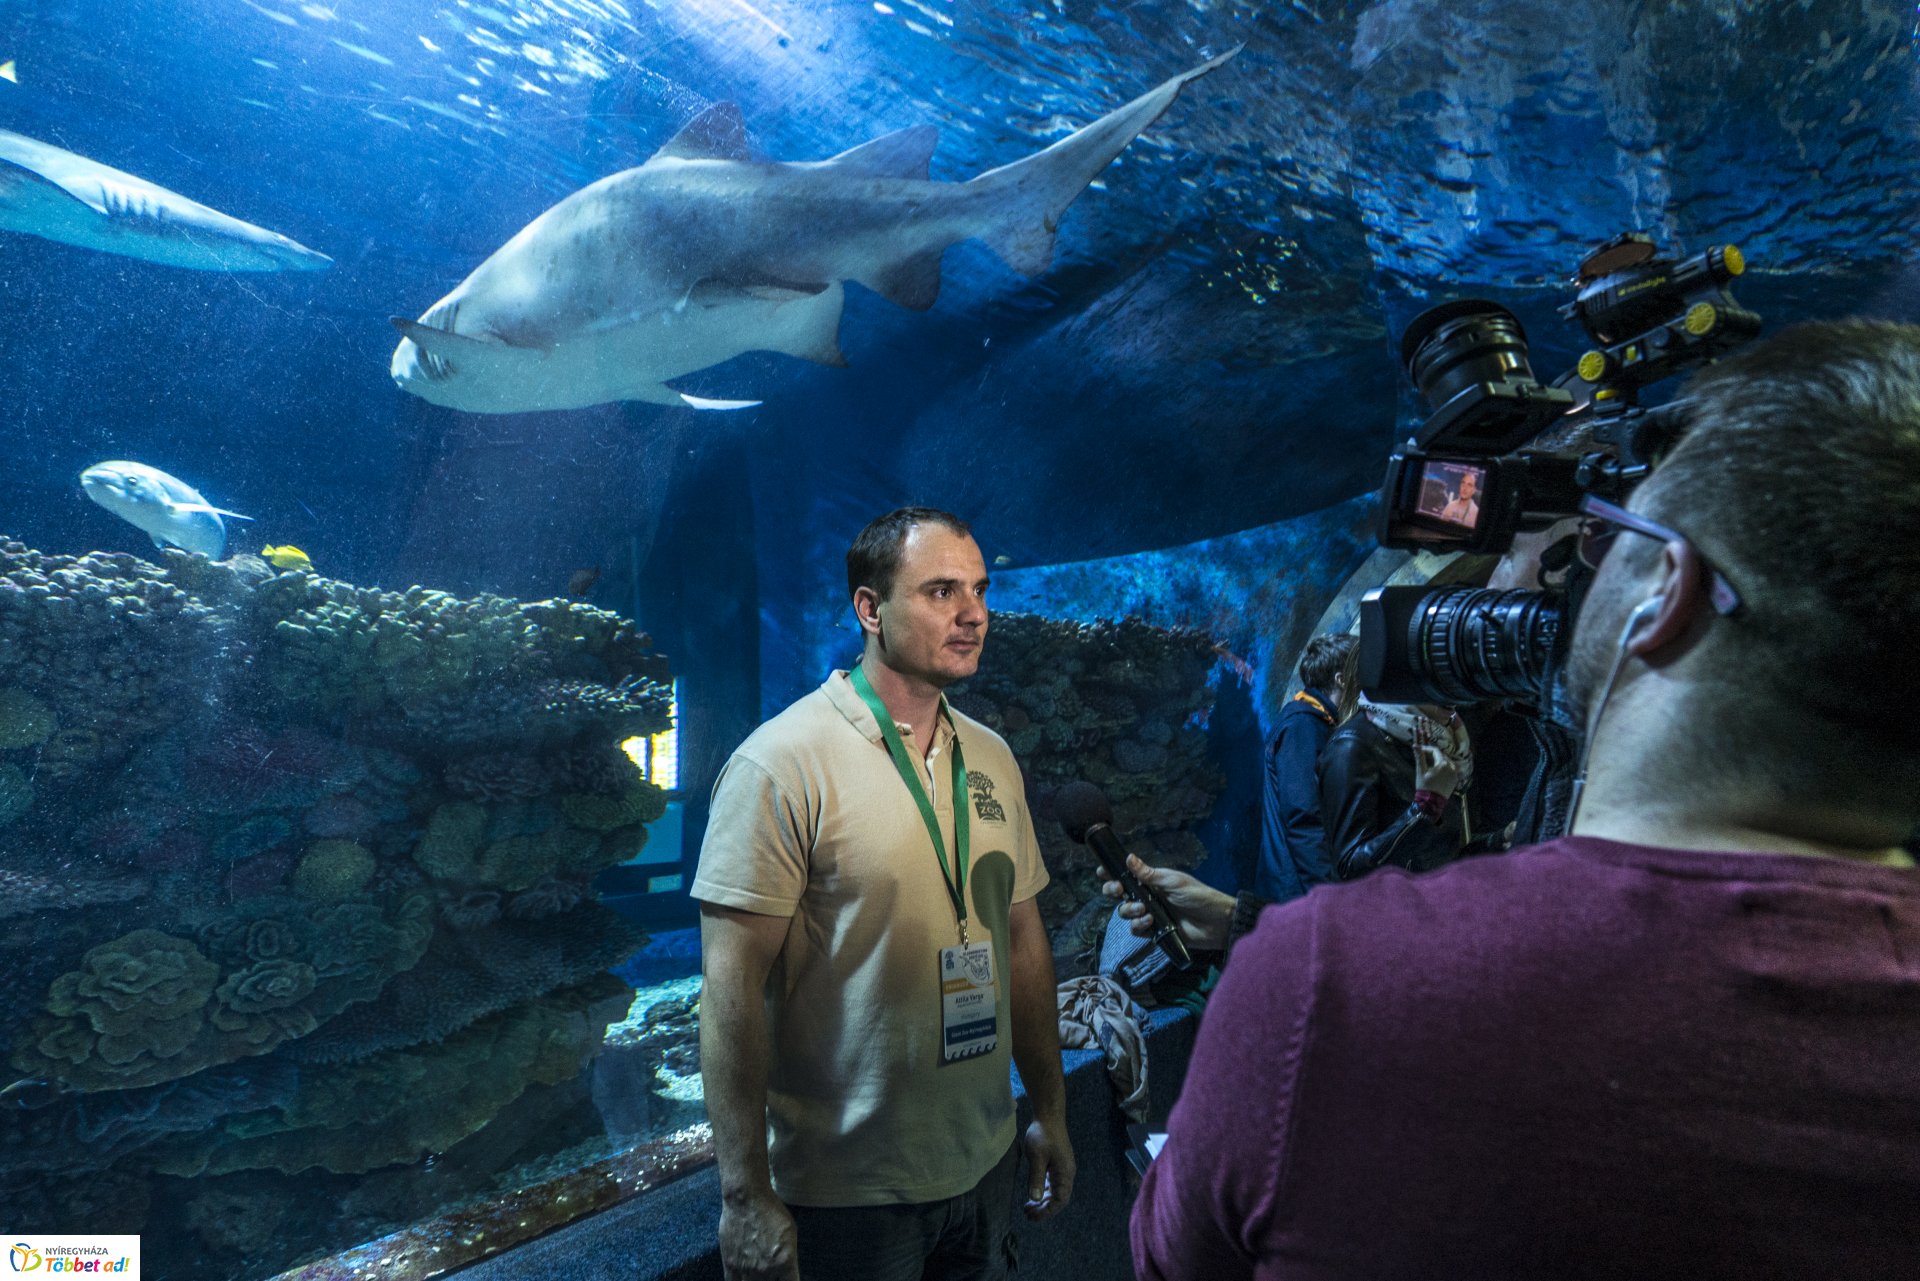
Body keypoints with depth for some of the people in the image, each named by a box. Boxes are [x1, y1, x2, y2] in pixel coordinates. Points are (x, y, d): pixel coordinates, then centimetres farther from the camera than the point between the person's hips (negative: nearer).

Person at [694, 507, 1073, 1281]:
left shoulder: (992, 759, 3)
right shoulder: (782, 765, -18)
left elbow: (1023, 940, 8)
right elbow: (732, 988, -18)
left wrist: (1050, 1112, 11)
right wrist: (745, 1196, -17)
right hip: (846, 1192, -6)